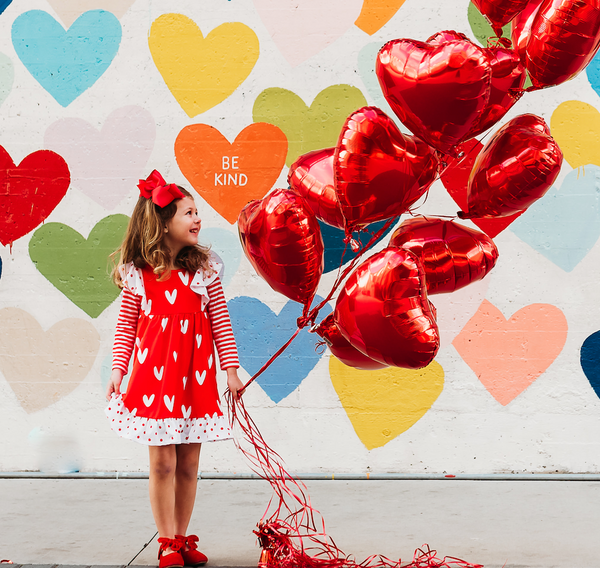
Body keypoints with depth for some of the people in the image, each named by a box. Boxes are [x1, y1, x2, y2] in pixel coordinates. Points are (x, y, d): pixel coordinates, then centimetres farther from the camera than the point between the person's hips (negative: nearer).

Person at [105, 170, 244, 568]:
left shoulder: (204, 268, 2)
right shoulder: (138, 274, -1)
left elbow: (220, 322, 5)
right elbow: (127, 326, 5)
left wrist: (231, 370, 4)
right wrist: (118, 370, -3)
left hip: (195, 377, 2)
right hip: (154, 376, -1)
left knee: (189, 465, 7)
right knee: (163, 463, 0)